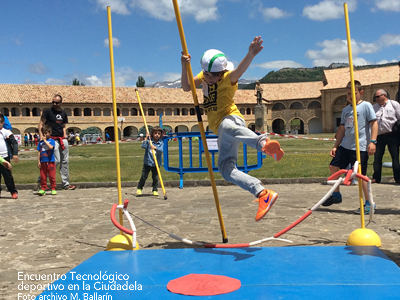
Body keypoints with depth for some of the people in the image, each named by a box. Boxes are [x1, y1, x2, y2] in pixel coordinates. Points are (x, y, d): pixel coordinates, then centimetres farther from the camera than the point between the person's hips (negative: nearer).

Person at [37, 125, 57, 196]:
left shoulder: (52, 141, 0)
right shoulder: (40, 142, 11)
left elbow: (51, 147, -21)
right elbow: (39, 152, 11)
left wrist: (45, 140, -14)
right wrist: (38, 161, 5)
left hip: (50, 161, -3)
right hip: (43, 162, 3)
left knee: (52, 176, 1)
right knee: (43, 177, 6)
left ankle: (53, 189, 11)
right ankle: (43, 189, 14)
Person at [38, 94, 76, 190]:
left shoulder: (63, 113, 14)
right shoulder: (47, 111, -2)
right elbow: (41, 124, -3)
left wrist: (65, 136, 7)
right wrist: (41, 135, -15)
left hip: (62, 139, 6)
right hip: (53, 139, -6)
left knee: (65, 161, 6)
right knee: (56, 160, -13)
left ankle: (65, 184, 14)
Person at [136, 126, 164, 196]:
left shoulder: (161, 143, 1)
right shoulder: (148, 141, -2)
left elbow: (161, 150, -15)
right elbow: (143, 146, -17)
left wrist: (155, 148, -33)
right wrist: (146, 138, -21)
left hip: (155, 164, 1)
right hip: (147, 163, -1)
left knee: (155, 178, 4)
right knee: (143, 177, 4)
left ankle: (155, 190, 19)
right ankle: (139, 188, 23)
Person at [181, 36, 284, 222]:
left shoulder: (227, 79, -7)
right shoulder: (204, 76, 16)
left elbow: (239, 70, -29)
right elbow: (186, 87, 11)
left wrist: (251, 54, -50)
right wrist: (184, 67, -6)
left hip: (231, 119, -8)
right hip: (222, 132, 8)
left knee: (227, 127, -44)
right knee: (226, 170, -5)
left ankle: (264, 143, -70)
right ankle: (263, 194, -14)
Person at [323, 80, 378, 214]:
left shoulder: (366, 106, -4)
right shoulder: (345, 110, 14)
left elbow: (374, 123, -9)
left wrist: (372, 141, -19)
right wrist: (335, 146, 16)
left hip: (360, 147, -7)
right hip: (345, 146, 7)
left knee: (361, 174, -6)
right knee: (333, 166, 8)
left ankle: (369, 203, 8)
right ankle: (336, 194, 27)